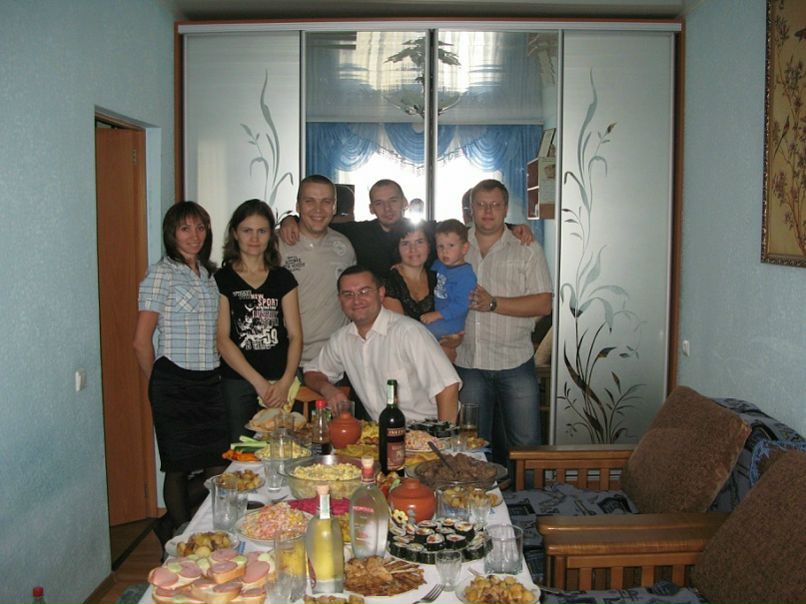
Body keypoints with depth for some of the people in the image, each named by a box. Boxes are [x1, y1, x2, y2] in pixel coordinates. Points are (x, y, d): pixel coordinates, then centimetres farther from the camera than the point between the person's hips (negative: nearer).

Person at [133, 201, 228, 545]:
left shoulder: (208, 273, 12)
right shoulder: (162, 273, -9)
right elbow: (142, 340, -9)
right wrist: (158, 385, 0)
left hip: (209, 380, 7)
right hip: (174, 383, -6)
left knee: (220, 464, 8)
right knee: (180, 466, 5)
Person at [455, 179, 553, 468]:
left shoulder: (527, 250, 1)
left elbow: (543, 304, -7)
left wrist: (493, 303, -16)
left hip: (515, 362, -2)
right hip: (468, 362, 2)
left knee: (526, 442, 3)